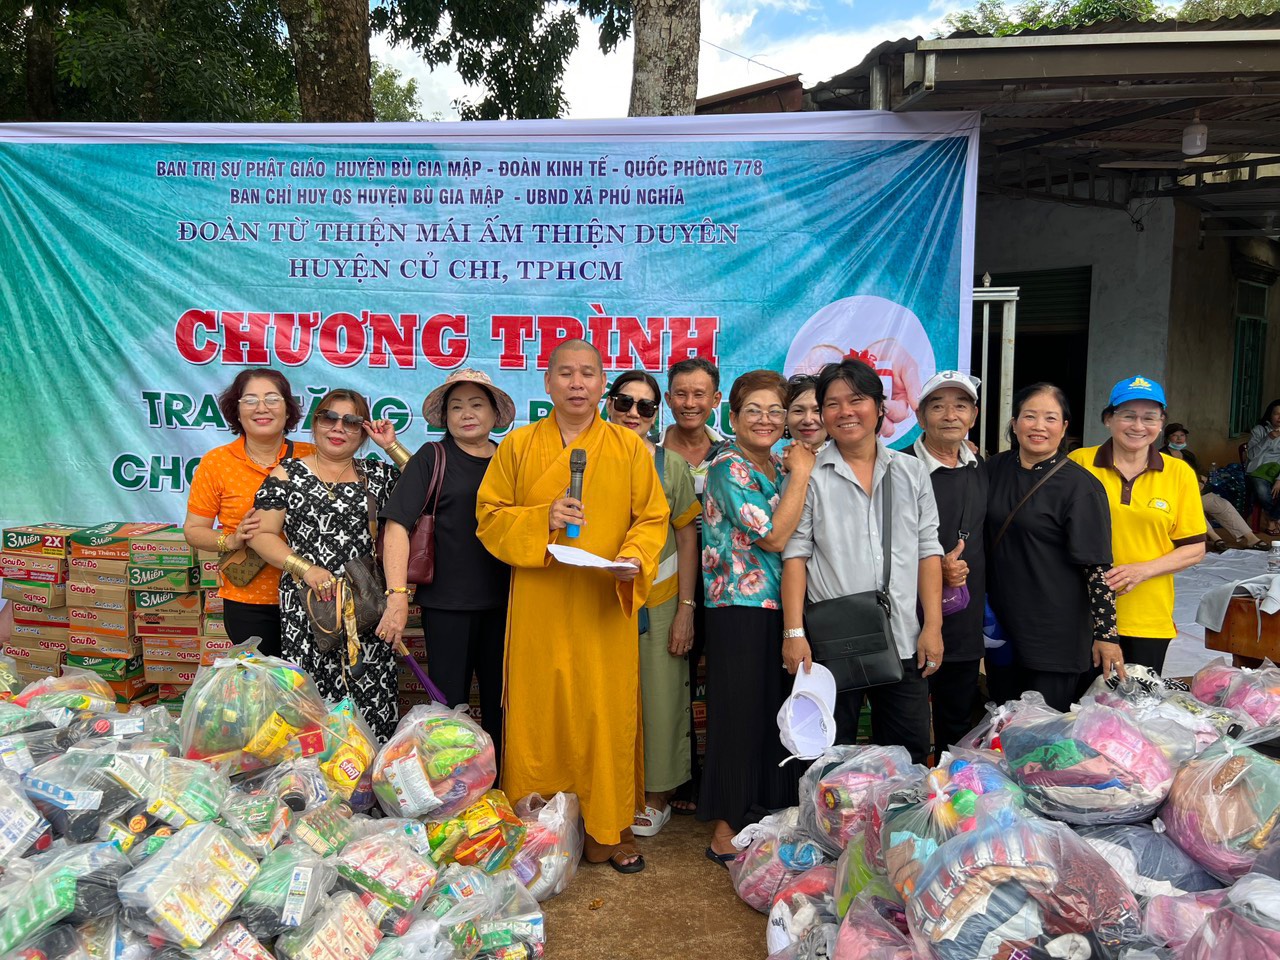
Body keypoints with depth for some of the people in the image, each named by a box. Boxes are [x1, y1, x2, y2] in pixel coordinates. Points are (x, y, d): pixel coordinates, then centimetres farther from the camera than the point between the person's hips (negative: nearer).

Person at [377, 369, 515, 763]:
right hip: (447, 601, -3)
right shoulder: (433, 457, -1)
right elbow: (397, 524, -9)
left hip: (502, 601, 4)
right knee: (449, 703, 5)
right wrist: (398, 595, -19)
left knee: (500, 703, 11)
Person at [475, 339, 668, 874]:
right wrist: (542, 519, -12)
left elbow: (652, 517, 6)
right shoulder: (518, 445, 7)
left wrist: (634, 559, -13)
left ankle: (610, 830, 19)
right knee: (538, 716, 4)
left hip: (607, 608, 0)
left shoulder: (630, 448, 6)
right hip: (538, 610, 0)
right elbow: (490, 517, 5)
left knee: (609, 716, 3)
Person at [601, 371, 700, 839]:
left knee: (659, 698, 6)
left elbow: (687, 540, 1)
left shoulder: (671, 465, 0)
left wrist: (686, 609, -4)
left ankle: (656, 797, 23)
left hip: (657, 602, -1)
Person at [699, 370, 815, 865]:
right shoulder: (727, 467, -10)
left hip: (783, 606, 7)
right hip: (739, 608, -7)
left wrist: (801, 469, 6)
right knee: (737, 713, 0)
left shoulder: (782, 464, 13)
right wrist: (801, 474, -11)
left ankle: (770, 808, 29)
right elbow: (774, 535, -18)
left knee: (779, 710, 13)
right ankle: (724, 827, 14)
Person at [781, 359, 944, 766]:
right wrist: (794, 632, -10)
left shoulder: (912, 472, 9)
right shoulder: (809, 475, 1)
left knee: (910, 755, 9)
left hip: (903, 641, 3)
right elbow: (795, 556, -3)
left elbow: (928, 552, 9)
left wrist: (933, 626, 2)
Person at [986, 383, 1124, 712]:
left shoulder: (1079, 485, -12)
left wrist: (1105, 633, -15)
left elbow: (1098, 566, -14)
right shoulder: (995, 469, 4)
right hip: (1000, 623, 5)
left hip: (1056, 635, -5)